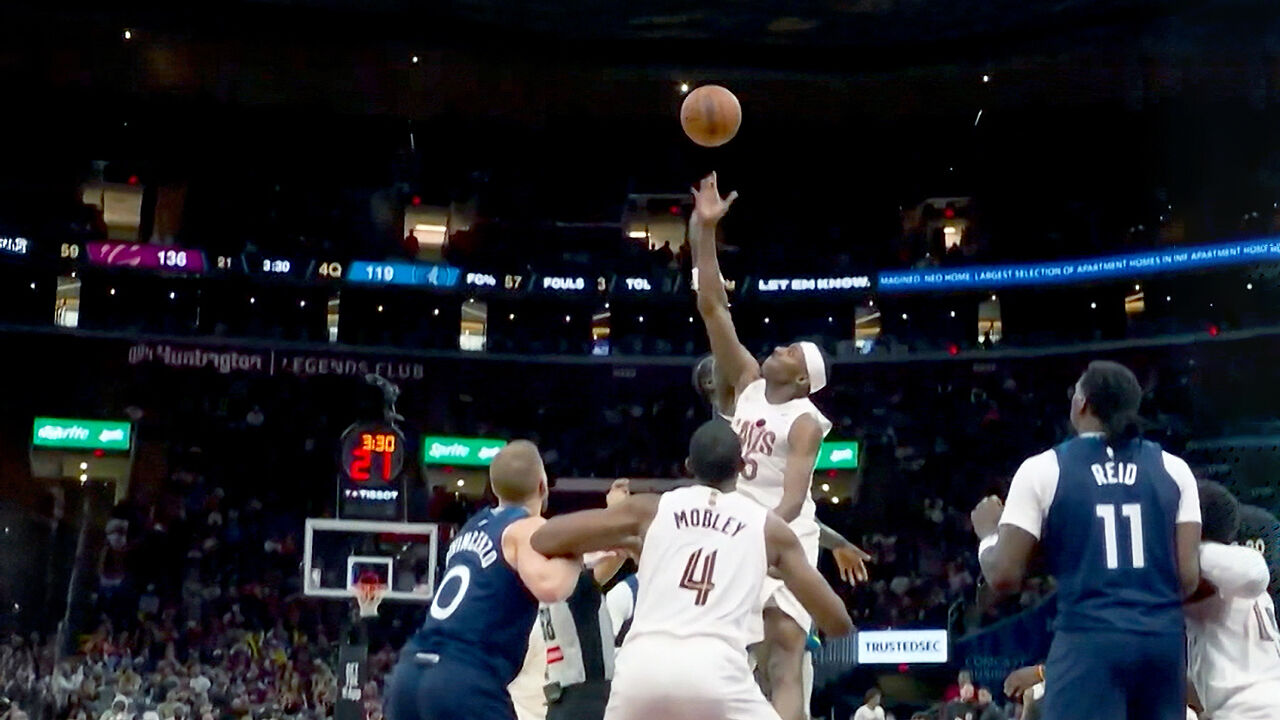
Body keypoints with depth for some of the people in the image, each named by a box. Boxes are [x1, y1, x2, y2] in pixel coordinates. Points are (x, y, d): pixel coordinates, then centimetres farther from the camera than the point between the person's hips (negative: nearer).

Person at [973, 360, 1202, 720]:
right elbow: (1189, 577, 3)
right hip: (1163, 639, 4)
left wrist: (987, 533, 19)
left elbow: (1004, 576, -2)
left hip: (1089, 640, -4)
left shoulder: (1043, 469, 0)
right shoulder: (1173, 468, 9)